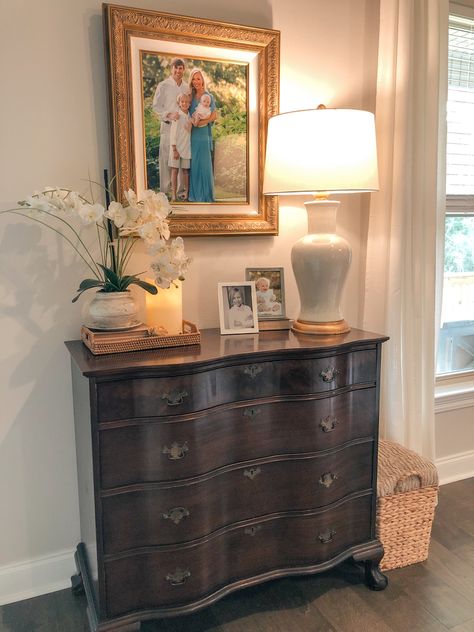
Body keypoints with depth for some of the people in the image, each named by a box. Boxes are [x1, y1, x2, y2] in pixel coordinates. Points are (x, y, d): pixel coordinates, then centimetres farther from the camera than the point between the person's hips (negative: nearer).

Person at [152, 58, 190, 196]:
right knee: (166, 158, -3)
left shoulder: (186, 87, 13)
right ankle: (164, 190, 3)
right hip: (168, 126, -4)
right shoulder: (163, 86, -2)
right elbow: (156, 106, -4)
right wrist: (169, 115, -18)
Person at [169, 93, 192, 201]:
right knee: (174, 170, -2)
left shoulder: (190, 116, 8)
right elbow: (173, 133, -10)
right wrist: (174, 149, -14)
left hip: (186, 147, 5)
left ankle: (186, 192, 18)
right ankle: (173, 195, 0)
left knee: (185, 170, 9)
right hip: (176, 147, -5)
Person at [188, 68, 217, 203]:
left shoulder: (208, 96, -2)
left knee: (204, 163, -1)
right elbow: (189, 114, 16)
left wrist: (201, 122, -16)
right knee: (193, 163, 6)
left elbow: (214, 116, -9)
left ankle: (206, 195, 7)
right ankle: (194, 193, 14)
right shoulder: (191, 96, 11)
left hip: (204, 133, -4)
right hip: (192, 134, 4)